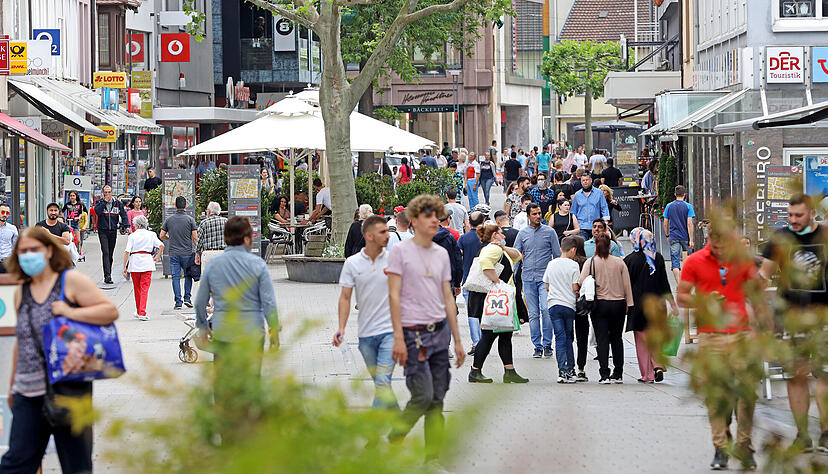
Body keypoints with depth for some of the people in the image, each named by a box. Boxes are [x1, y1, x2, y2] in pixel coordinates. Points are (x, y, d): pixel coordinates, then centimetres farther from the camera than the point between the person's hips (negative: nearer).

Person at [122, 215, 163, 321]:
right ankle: (142, 313, -14)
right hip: (147, 262, 0)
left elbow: (127, 252, -6)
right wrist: (157, 257, 11)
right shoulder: (151, 235, 4)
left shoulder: (132, 236, 0)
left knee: (137, 288, 14)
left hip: (134, 262, 0)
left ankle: (139, 312, 25)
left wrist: (124, 267, -4)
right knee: (144, 288, -2)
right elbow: (161, 246, -3)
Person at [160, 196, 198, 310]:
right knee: (188, 275, 16)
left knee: (176, 277, 3)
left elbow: (162, 236, 5)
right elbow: (195, 237, -8)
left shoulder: (169, 220, 1)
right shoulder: (190, 219, -5)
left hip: (173, 254, 1)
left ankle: (178, 302, -1)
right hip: (187, 253, -1)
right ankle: (187, 298, 8)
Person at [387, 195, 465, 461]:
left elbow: (447, 299, 16)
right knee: (423, 397, -12)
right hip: (414, 333, -6)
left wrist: (457, 340, 13)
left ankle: (433, 458, 7)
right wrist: (398, 338, -13)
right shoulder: (400, 251, -3)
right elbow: (394, 296, -7)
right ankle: (392, 444, 7)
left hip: (440, 331, 6)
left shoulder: (442, 254, 14)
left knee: (438, 399, 3)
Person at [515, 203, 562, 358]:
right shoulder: (522, 233, 9)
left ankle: (547, 345, -8)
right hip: (528, 278, 2)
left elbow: (557, 255, 6)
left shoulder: (549, 232, 4)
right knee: (533, 314, 3)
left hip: (545, 277, -2)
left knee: (546, 310, -15)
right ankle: (537, 346, 8)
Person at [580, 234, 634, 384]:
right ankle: (618, 374, 11)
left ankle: (605, 374, -7)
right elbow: (627, 285, 3)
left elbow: (582, 282, -9)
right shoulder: (619, 262, 2)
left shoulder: (590, 262, -4)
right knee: (616, 338, 11)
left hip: (600, 304, -2)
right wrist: (628, 304, 9)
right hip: (619, 303, 2)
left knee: (602, 339, 0)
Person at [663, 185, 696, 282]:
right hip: (685, 237, -1)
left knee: (675, 262, -3)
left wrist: (667, 236, 20)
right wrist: (691, 240, -11)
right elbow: (689, 224, -10)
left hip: (673, 237, 1)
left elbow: (665, 224, 5)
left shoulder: (669, 206, 3)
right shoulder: (688, 206, -5)